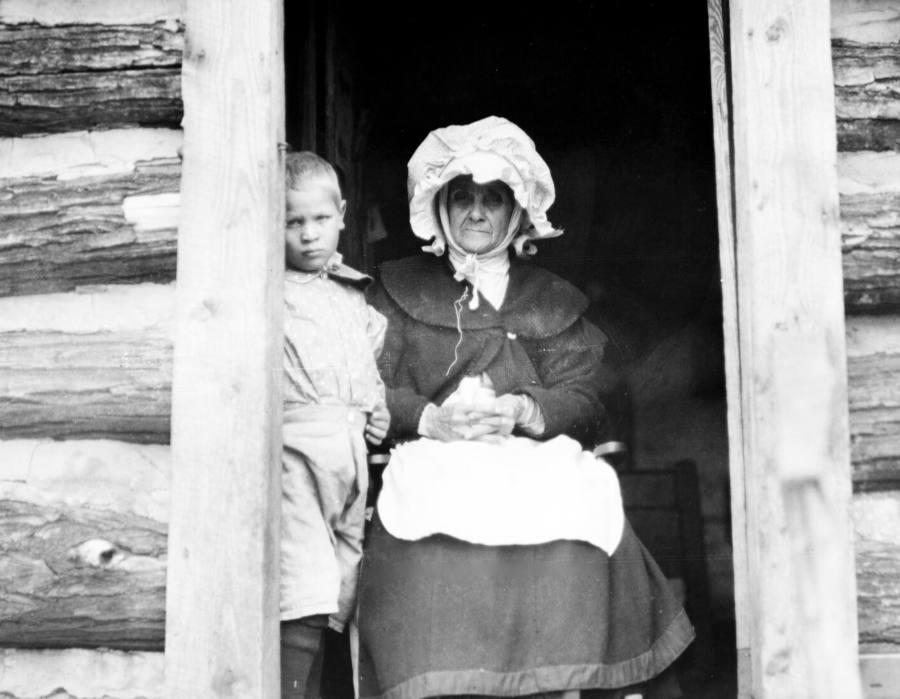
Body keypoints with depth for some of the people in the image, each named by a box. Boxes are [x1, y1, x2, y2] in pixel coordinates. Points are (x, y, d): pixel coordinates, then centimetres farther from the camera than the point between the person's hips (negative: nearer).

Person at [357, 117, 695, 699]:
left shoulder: (555, 302, 22)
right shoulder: (399, 290, 19)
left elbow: (586, 401, 9)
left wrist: (520, 411, -11)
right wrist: (430, 419, -12)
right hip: (433, 476, -1)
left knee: (576, 555, -27)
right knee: (432, 562, -30)